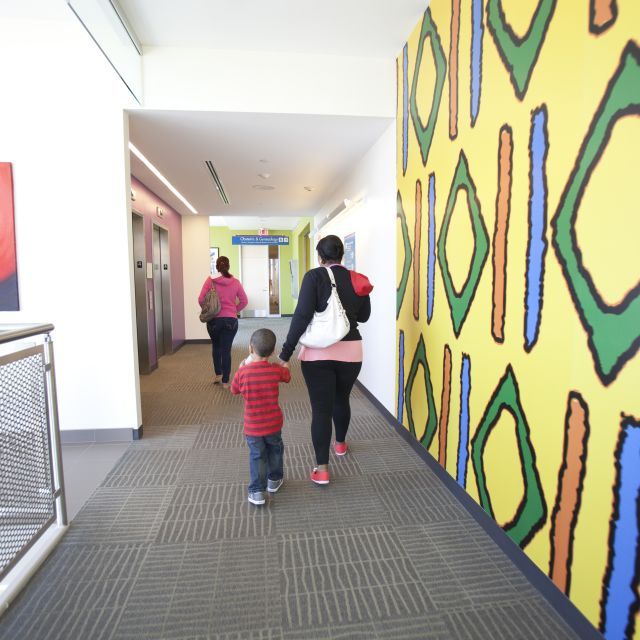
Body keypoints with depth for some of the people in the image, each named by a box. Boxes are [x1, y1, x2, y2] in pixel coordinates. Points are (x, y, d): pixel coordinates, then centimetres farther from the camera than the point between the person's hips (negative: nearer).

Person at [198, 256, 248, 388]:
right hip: (231, 320, 0)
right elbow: (244, 301, 2)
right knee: (226, 350, 4)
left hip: (214, 319, 0)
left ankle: (218, 374, 29)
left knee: (216, 347, 23)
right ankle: (225, 381, 9)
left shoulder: (210, 280, -4)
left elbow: (201, 299, -8)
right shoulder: (235, 282, 0)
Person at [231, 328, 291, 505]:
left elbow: (234, 390, 3)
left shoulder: (242, 372, -17)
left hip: (252, 426, -1)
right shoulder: (275, 369, -14)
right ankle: (274, 480, 40)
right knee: (275, 450, 24)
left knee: (257, 456, 13)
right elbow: (287, 376, 9)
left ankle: (257, 491, 14)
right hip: (273, 423, 1)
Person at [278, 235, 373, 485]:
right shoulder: (358, 280, 4)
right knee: (341, 399, 24)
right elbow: (364, 315, 15)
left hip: (318, 352, -4)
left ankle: (322, 469, 8)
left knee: (321, 408, 3)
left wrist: (285, 353, -14)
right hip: (350, 351, 4)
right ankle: (340, 443, 46)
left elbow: (302, 316, -16)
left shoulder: (314, 276, -8)